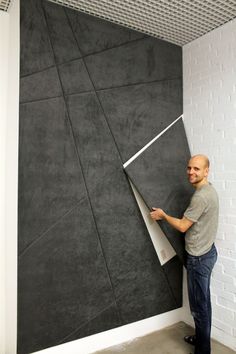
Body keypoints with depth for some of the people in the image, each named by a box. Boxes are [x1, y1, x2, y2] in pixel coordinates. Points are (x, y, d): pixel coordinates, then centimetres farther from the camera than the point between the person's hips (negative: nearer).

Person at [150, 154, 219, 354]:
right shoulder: (209, 190, 6)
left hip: (199, 257, -10)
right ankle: (202, 338, 40)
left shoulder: (200, 196, -26)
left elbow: (182, 226, -20)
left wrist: (162, 215, -6)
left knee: (199, 305, 6)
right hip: (206, 252, 10)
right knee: (203, 301, 23)